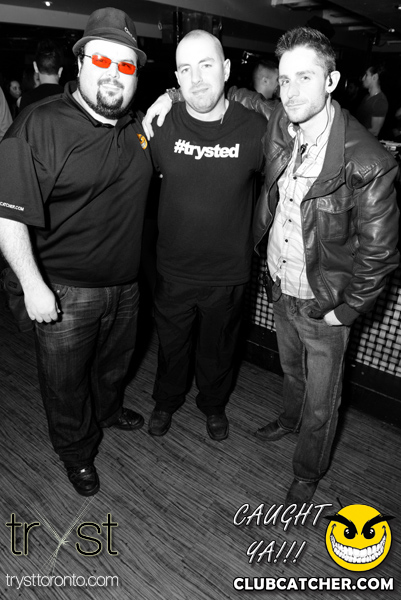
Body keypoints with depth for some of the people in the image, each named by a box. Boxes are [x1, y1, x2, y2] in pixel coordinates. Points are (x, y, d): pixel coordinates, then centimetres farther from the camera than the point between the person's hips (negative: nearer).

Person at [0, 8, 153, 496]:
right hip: (65, 290, -5)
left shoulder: (139, 126, 4)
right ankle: (76, 450, 41)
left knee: (114, 362, 28)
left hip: (125, 283, 6)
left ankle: (109, 409, 58)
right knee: (65, 382, 14)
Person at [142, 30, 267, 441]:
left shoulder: (255, 129, -11)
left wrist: (247, 240, 2)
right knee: (171, 343, 21)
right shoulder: (163, 124, -9)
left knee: (218, 347, 21)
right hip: (173, 269, 1)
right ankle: (167, 400, 51)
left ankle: (213, 404, 50)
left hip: (228, 272, 0)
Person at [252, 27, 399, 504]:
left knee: (320, 402, 14)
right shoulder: (279, 127, -6)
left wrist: (344, 310, -13)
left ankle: (308, 473, 42)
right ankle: (289, 420, 60)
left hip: (324, 305, -5)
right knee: (291, 369, 30)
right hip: (281, 288, 5)